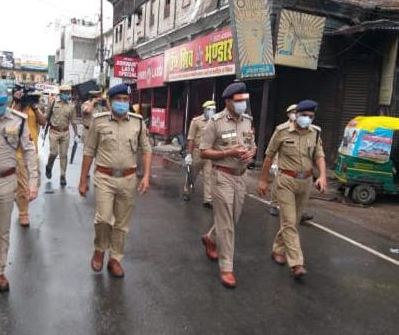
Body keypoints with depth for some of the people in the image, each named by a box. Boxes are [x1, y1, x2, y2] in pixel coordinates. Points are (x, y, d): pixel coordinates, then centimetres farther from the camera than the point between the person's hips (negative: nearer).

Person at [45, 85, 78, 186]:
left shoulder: (71, 107, 5)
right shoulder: (54, 104, 2)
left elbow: (73, 121, 8)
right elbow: (46, 117, 9)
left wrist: (76, 134, 4)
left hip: (65, 133, 1)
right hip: (54, 132, -1)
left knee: (64, 155, 2)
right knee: (53, 153, -5)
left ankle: (63, 176, 8)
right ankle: (49, 167, 26)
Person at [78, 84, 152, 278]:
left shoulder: (138, 122, 1)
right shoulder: (99, 121, -3)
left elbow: (146, 149, 6)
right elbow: (89, 152, 2)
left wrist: (146, 175, -6)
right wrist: (83, 180, 3)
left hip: (128, 179, 2)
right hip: (104, 177, -2)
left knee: (122, 224, 10)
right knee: (103, 218, -12)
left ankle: (115, 259, 27)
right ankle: (99, 249, 19)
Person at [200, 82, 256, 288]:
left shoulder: (247, 121, 7)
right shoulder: (216, 122, -11)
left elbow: (252, 146, 18)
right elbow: (203, 153, -11)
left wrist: (250, 153, -6)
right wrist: (229, 152, -21)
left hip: (241, 176, 6)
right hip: (223, 176, -6)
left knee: (233, 219, 18)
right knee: (225, 223, -2)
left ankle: (210, 239, 47)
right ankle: (226, 268, 9)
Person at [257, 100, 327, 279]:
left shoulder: (315, 133, 2)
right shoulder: (282, 131, -9)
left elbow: (319, 156, 2)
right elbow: (269, 155, -2)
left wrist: (322, 175, -18)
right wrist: (263, 180, 0)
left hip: (306, 182, 5)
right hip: (286, 180, -4)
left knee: (293, 220, 15)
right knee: (289, 222, -7)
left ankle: (278, 250, 34)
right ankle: (296, 263, -7)